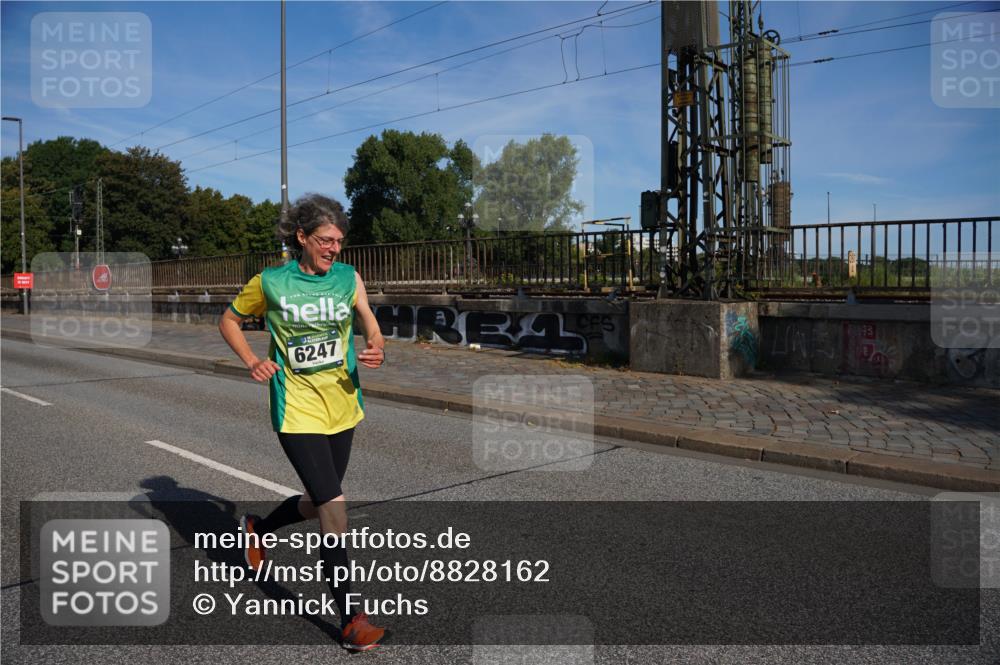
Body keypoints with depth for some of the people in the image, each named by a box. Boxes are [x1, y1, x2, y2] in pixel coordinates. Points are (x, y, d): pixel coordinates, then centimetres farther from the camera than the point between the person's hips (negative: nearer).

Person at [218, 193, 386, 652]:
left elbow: (373, 331, -1)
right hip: (297, 412, -4)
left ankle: (258, 529, 52)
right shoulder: (270, 283, -7)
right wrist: (252, 361, -9)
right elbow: (229, 321, 7)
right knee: (334, 506, -13)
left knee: (318, 503, 19)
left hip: (342, 409, 5)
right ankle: (350, 621, 0)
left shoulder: (349, 278, 0)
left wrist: (377, 351, -24)